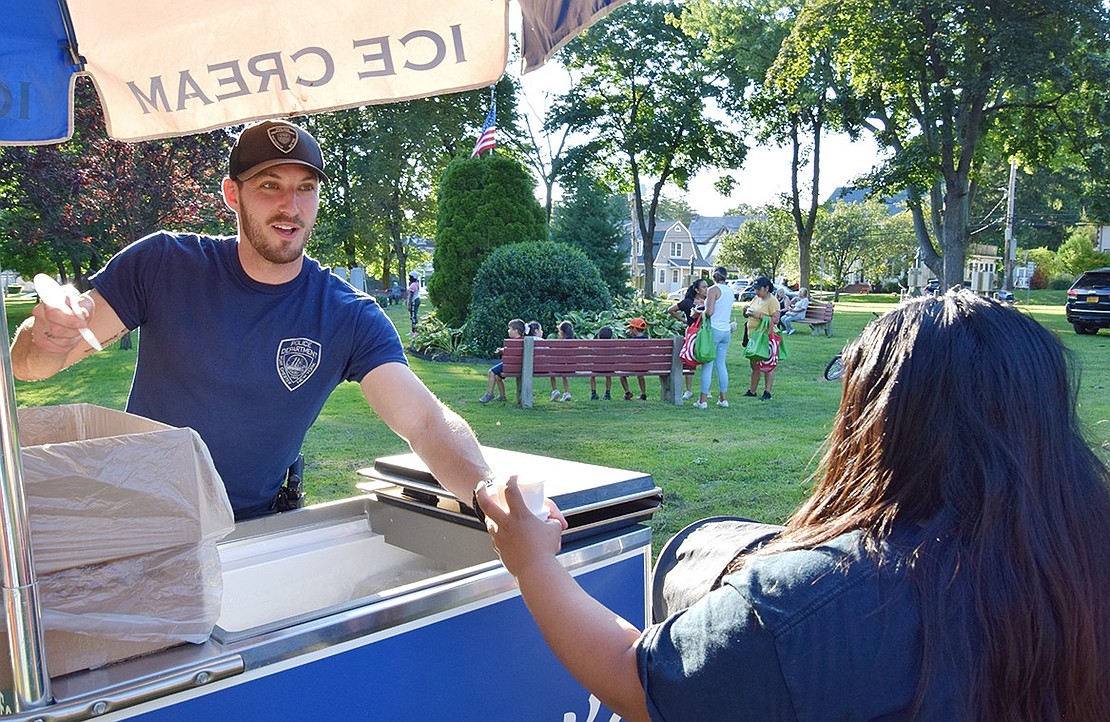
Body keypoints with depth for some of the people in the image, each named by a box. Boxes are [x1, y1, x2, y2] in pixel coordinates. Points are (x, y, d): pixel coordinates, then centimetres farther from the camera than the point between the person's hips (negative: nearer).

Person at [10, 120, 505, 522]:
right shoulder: (163, 264, -8)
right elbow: (26, 365, -4)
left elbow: (426, 422, -20)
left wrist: (489, 491, -41)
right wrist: (45, 335, -30)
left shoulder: (350, 319, -9)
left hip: (255, 530, 0)